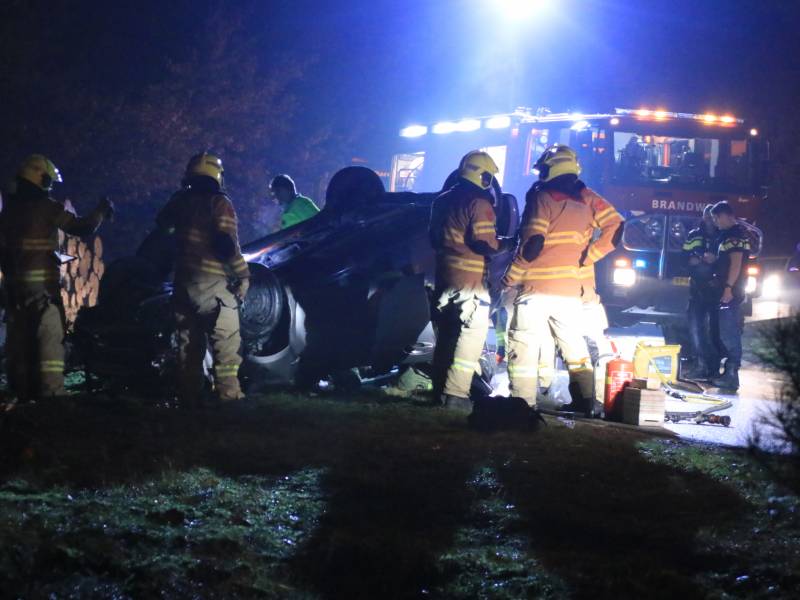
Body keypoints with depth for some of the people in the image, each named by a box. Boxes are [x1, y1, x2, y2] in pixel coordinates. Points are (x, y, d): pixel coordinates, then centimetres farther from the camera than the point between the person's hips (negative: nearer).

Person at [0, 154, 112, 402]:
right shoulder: (46, 206, -8)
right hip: (42, 281, -7)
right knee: (49, 337, -7)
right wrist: (101, 211, 12)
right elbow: (80, 227, -4)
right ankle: (51, 394, -14)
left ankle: (23, 393, 12)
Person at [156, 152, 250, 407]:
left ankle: (189, 398, 11)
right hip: (213, 283, -6)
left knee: (188, 346, 11)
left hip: (183, 283, 6)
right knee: (226, 345, -6)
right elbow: (227, 243, -17)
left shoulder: (180, 201, 10)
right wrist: (243, 274, -11)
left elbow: (162, 224, 29)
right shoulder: (219, 203, -8)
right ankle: (228, 395, -15)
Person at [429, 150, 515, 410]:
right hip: (471, 284, -8)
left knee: (445, 339, 16)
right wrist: (509, 243, -5)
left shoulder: (442, 201, 13)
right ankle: (455, 395, -13)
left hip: (444, 279, 8)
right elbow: (485, 244, -20)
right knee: (468, 343, -7)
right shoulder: (479, 204, -14)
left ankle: (440, 391, 21)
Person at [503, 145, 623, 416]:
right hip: (570, 289, 6)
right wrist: (588, 256, 6)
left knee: (523, 347, -1)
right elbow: (617, 227, 4)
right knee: (574, 345, 16)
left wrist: (510, 278, -8)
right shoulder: (586, 198, 8)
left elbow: (533, 244, -16)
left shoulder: (542, 197, -9)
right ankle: (586, 401, 17)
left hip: (535, 289, -6)